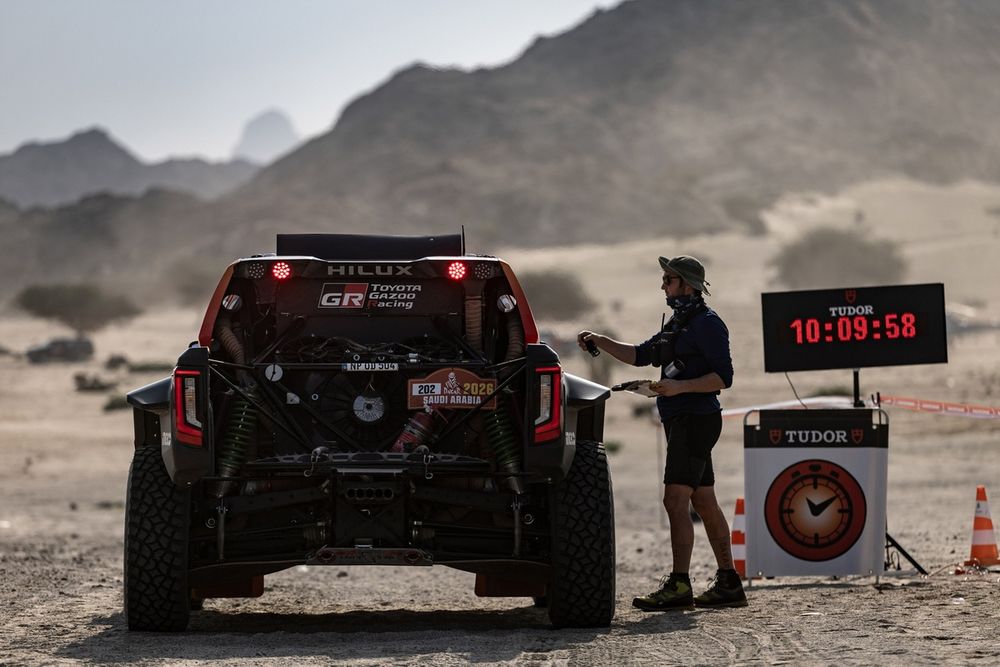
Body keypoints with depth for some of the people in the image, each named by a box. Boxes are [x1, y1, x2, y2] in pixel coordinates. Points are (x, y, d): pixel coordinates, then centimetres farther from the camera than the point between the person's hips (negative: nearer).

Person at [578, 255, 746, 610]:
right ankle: (728, 584, 14)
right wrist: (600, 341, 16)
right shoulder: (679, 323, 19)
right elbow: (640, 354, 26)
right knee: (704, 503, 11)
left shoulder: (707, 323, -10)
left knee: (675, 501, -14)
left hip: (696, 420, -10)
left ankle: (678, 585, -16)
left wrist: (680, 386, -25)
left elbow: (723, 377, -15)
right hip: (681, 421, 10)